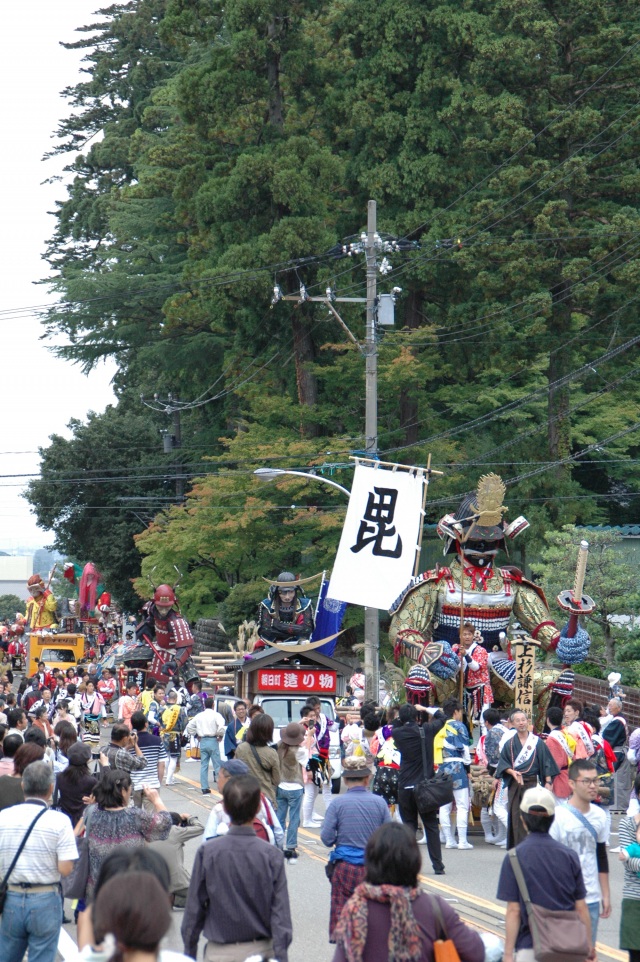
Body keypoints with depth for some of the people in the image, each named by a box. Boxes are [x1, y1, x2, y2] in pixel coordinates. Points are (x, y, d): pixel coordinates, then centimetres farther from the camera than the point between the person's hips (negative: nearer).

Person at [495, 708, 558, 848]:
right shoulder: (509, 744, 10)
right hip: (514, 784, 2)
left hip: (532, 783, -2)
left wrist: (548, 782, -6)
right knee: (516, 817, -1)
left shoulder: (537, 742, 5)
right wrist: (512, 772, -13)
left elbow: (546, 763, 3)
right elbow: (503, 764, 6)